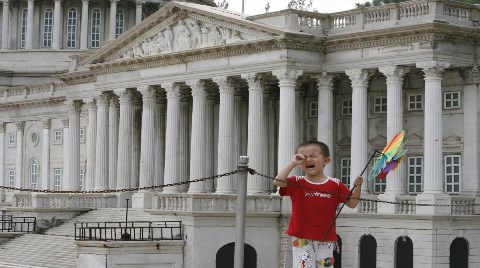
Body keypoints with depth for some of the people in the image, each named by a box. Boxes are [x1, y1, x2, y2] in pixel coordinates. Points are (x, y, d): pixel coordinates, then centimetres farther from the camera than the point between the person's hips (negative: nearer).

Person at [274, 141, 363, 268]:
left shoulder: (335, 184, 3)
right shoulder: (297, 182, 0)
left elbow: (352, 203, 6)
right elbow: (278, 181, -17)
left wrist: (357, 187, -11)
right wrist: (293, 163, -16)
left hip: (325, 238, 1)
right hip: (301, 237, -1)